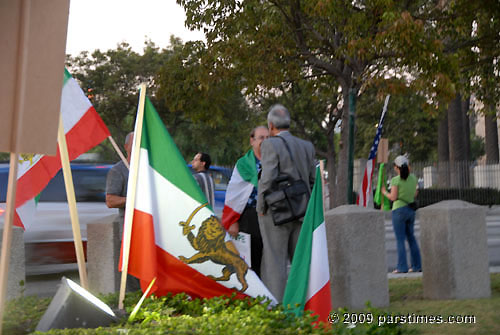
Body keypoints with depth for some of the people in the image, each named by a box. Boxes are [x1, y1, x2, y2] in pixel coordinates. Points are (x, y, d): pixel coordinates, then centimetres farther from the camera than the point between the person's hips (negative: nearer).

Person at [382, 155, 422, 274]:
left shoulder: (396, 180, -13)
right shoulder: (413, 178, 4)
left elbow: (393, 197, -16)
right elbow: (414, 194, 11)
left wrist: (385, 192, 1)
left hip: (399, 210, -6)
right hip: (411, 210, 6)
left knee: (400, 239, -2)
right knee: (411, 238, 15)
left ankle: (402, 267, -4)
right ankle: (417, 265, 16)